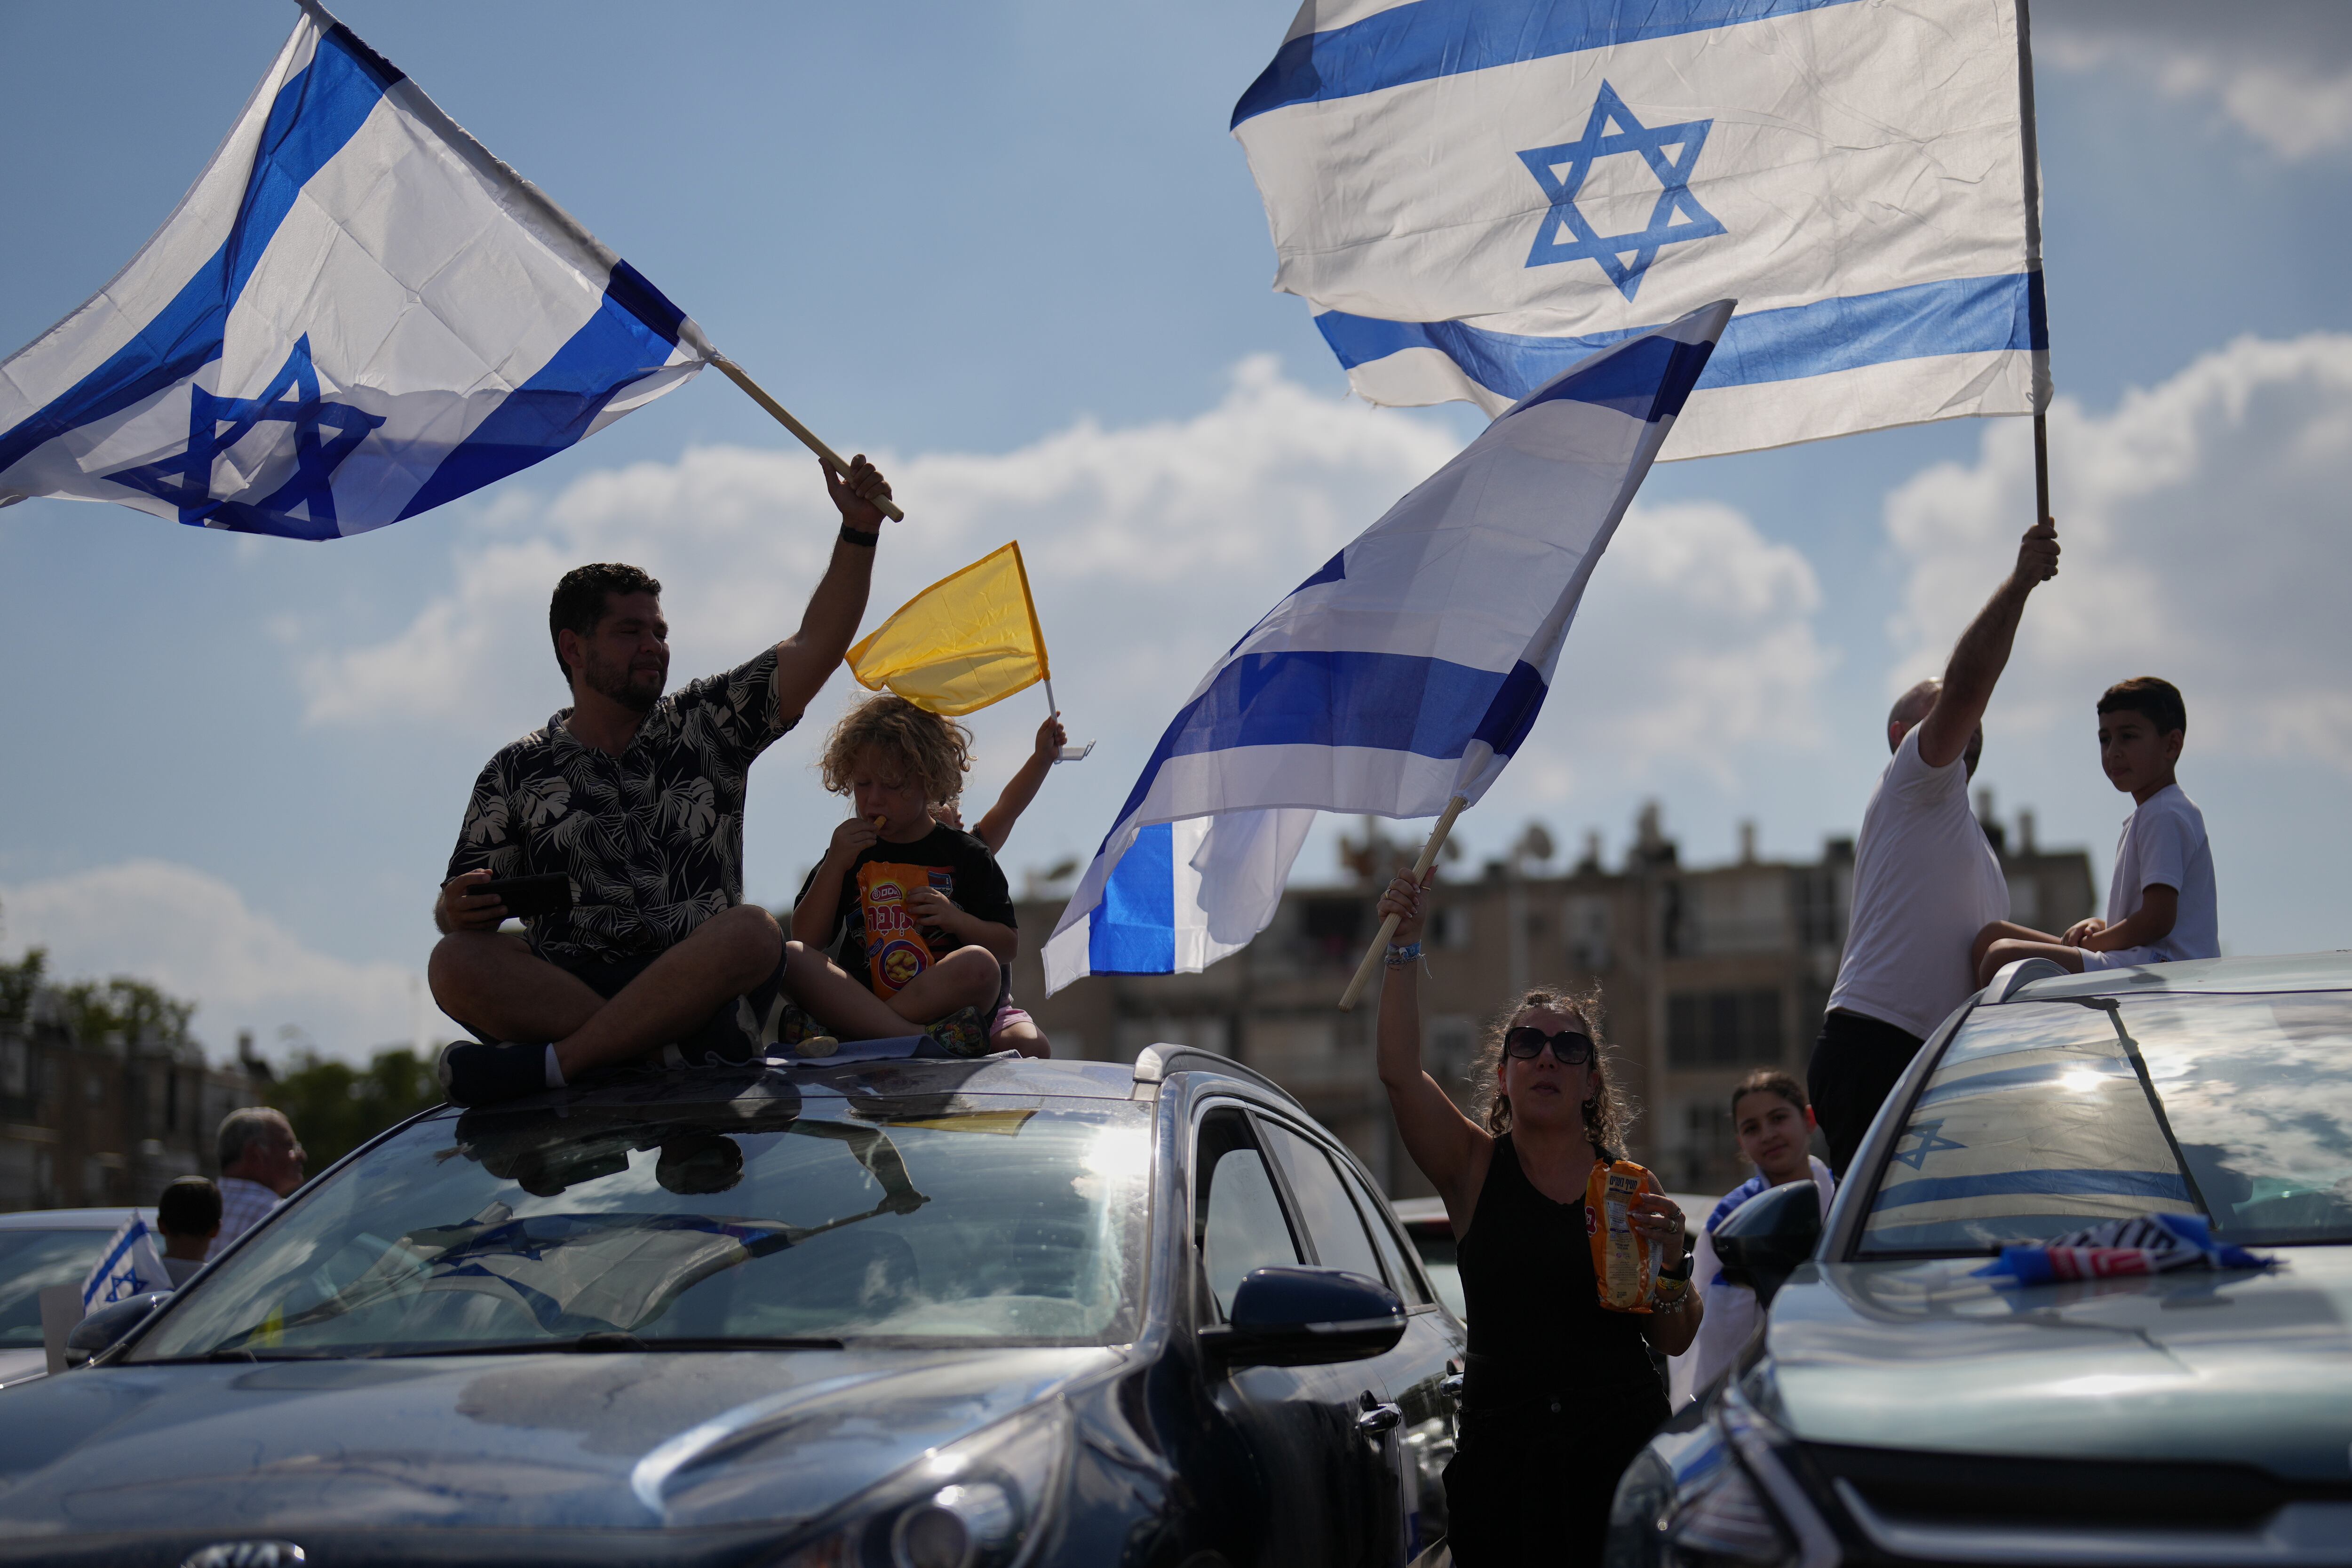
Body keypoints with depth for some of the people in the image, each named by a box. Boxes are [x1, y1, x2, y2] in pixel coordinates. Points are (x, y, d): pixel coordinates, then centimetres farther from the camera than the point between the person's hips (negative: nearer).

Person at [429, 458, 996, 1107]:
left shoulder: (706, 724, 16)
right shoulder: (516, 775, 13)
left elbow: (814, 649, 6)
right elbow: (458, 907, 12)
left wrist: (858, 532, -6)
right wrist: (459, 909, -13)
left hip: (699, 996, 1)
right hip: (562, 989, 0)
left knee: (752, 933, -32)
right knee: (455, 965, -29)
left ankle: (549, 1061, -36)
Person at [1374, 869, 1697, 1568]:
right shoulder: (1474, 1167, 3)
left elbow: (1675, 1342, 6)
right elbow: (1399, 1071, -13)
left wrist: (1671, 1265, -13)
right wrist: (1405, 946, -17)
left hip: (1622, 1449, 1)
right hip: (1502, 1451, -1)